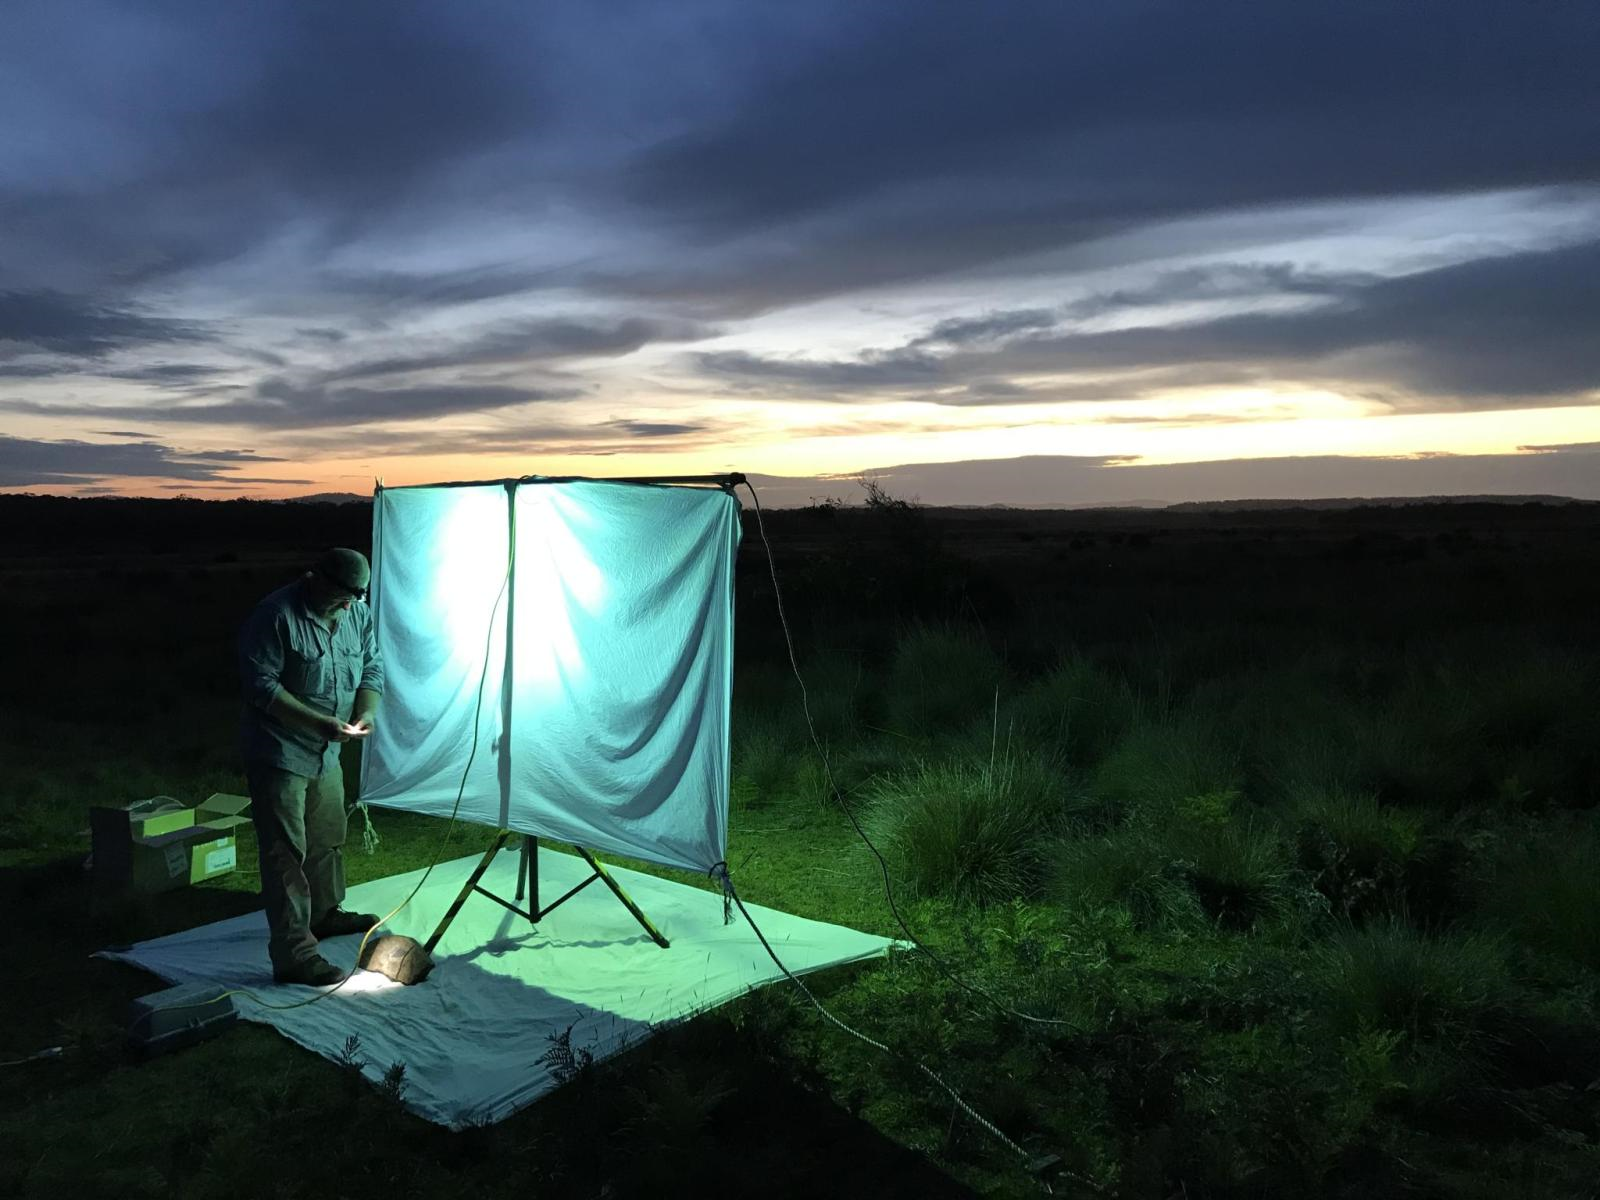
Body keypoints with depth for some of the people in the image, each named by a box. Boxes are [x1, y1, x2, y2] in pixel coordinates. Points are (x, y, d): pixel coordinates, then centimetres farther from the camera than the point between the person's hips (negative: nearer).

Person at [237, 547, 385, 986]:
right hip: (279, 753, -8)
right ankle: (293, 954, -3)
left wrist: (366, 711, -11)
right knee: (285, 853, -6)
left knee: (328, 838, 23)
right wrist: (320, 723, -28)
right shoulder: (276, 615, -21)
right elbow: (260, 686, -23)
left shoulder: (357, 613, 1)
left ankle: (324, 913, 43)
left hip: (326, 753, 8)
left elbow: (372, 667, 9)